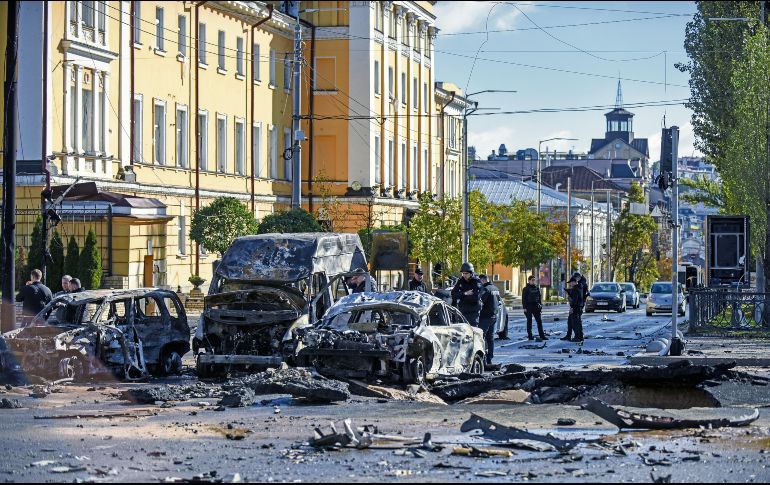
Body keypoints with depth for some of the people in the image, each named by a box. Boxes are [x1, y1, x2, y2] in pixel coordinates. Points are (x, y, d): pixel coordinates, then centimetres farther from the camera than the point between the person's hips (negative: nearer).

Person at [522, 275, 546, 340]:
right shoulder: (526, 289, -4)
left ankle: (542, 335, 2)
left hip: (535, 306, 5)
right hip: (529, 307, -5)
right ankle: (530, 336, 6)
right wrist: (524, 308, -13)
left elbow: (539, 297, 19)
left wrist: (540, 305, 11)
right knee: (529, 321, 1)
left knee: (539, 321, 1)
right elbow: (523, 299, -7)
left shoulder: (536, 288, 12)